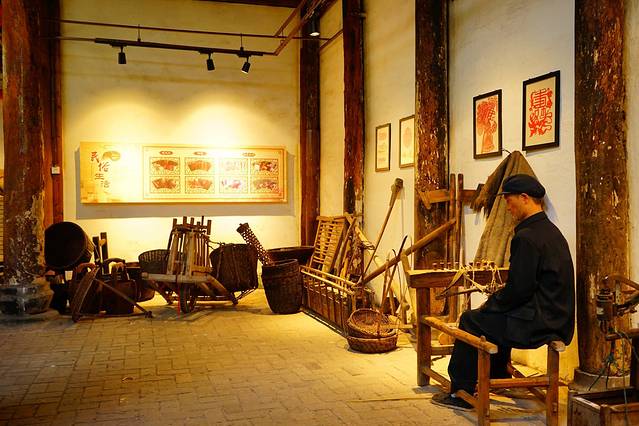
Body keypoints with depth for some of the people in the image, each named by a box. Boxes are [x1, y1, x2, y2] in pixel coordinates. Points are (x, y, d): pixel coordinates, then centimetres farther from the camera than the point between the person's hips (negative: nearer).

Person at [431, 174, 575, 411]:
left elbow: (518, 289, -22)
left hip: (538, 325, -10)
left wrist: (491, 303, -4)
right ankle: (497, 379, 42)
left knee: (470, 320, 2)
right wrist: (497, 300, 17)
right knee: (498, 314, 30)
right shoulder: (552, 231, 12)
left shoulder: (527, 237, -20)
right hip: (557, 319, 10)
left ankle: (461, 393, 12)